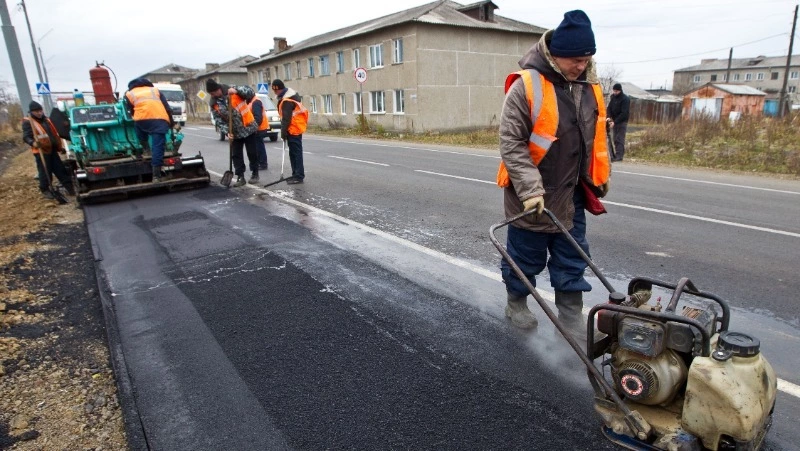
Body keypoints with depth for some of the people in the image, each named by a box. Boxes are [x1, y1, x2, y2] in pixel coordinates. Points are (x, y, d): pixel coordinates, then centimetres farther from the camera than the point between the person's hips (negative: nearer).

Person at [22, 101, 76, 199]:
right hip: (41, 151, -6)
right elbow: (26, 137, -13)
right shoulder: (28, 122, -6)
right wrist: (33, 143, -35)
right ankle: (45, 191, 12)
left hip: (52, 150, 6)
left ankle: (70, 187, 11)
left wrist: (60, 147, 22)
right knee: (45, 172, -1)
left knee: (60, 170, 8)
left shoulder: (46, 119, 16)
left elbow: (54, 134, 22)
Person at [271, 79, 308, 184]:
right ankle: (296, 174, 21)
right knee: (293, 152, 14)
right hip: (295, 128, 10)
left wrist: (283, 132, -16)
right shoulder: (290, 94, 12)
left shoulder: (287, 100, -21)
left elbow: (286, 118, -22)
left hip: (294, 129, -10)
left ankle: (299, 176, -5)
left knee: (296, 152, -8)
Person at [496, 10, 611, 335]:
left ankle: (571, 318, 25)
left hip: (571, 196, 6)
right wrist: (530, 188, -23)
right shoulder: (526, 86, -16)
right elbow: (511, 143, -18)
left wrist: (599, 181, 17)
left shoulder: (589, 87, 5)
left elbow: (597, 140, 16)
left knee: (573, 260, 11)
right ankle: (516, 304, 33)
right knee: (525, 257, 11)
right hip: (531, 197, -6)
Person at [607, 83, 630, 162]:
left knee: (620, 139, -11)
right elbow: (609, 107, 7)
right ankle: (617, 154, 12)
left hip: (622, 122, -7)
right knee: (615, 139, 7)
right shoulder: (613, 97, 6)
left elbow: (624, 113, -19)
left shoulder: (625, 99, -14)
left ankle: (619, 155, -12)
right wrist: (609, 117, -12)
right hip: (614, 121, 7)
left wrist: (615, 122, -25)